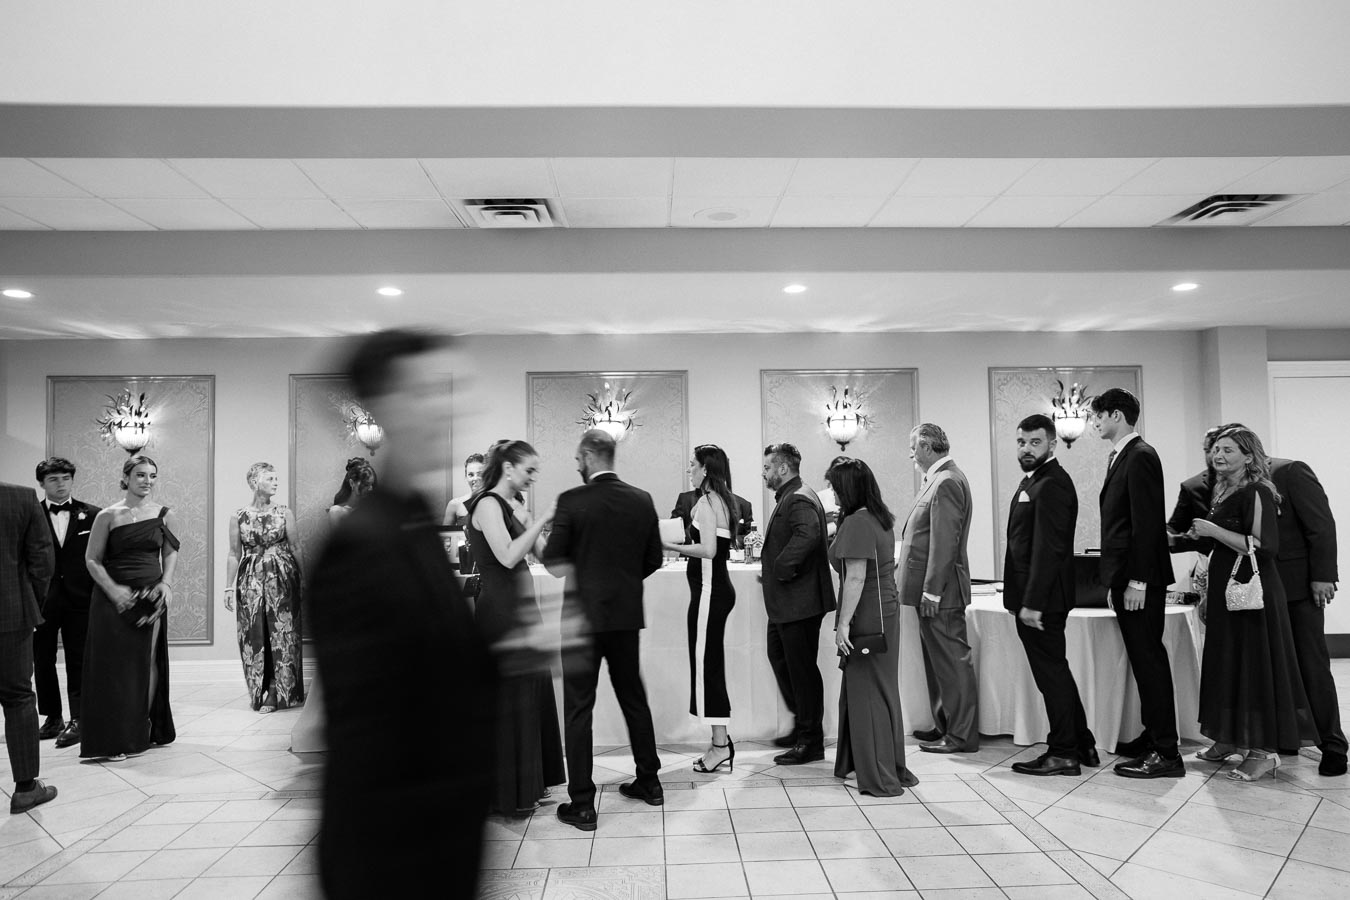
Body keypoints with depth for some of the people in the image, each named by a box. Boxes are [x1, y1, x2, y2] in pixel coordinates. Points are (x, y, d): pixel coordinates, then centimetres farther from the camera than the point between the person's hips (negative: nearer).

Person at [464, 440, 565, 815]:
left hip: (519, 611, 9)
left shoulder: (505, 507, 15)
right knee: (507, 702, -1)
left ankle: (529, 782, 26)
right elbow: (508, 556, -25)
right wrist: (542, 520, -21)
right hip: (501, 612, -9)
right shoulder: (488, 504, -13)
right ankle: (507, 794, 11)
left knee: (529, 696, 14)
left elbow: (538, 549, 13)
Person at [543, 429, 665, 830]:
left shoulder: (572, 501, -12)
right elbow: (653, 559, 4)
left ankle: (582, 804, 8)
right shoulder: (642, 501, 0)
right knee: (633, 696, 19)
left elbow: (553, 560, -11)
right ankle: (649, 782, 31)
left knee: (578, 707, 4)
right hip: (627, 615, 5)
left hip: (582, 616, -4)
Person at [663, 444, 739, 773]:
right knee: (712, 664, 14)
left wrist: (672, 546, -13)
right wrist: (684, 545, 19)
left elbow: (708, 549, -24)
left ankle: (720, 746, 3)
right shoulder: (723, 500, 14)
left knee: (705, 664, -3)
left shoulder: (705, 502, -14)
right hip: (719, 588, 10)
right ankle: (721, 742, 20)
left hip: (708, 590, -10)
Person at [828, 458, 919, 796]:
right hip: (885, 607, 9)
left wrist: (844, 623, -20)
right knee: (880, 688, 16)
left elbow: (855, 578, -22)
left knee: (868, 691, 1)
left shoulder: (857, 522, -18)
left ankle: (880, 777, 10)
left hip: (867, 616, -9)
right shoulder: (881, 518, 10)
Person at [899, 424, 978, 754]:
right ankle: (945, 726, 27)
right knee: (938, 661, 16)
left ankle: (961, 735, 8)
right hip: (932, 588, 10)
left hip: (940, 591, -10)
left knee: (952, 661, -1)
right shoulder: (940, 479, 15)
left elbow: (944, 542, -21)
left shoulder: (946, 482, -17)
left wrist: (931, 591, -21)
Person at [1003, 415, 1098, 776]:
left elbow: (1048, 549, -23)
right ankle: (1082, 745, 29)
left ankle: (1063, 754, 12)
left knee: (1052, 673, 0)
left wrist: (1032, 603, -24)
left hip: (1042, 598, -10)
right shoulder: (1034, 481, 16)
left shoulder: (1051, 484, -17)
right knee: (1055, 672, 17)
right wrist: (1021, 599, 16)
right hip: (1032, 597, 10)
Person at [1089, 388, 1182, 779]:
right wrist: (1116, 578, 14)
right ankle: (1153, 737, 26)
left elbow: (1146, 523, -20)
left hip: (1139, 580, -9)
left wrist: (1136, 581, -21)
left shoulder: (1140, 456, -14)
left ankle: (1166, 753, 4)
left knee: (1149, 661, -4)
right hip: (1126, 578, 9)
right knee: (1143, 660, 15)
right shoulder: (1121, 457, 15)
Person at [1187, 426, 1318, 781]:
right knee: (1226, 664, 12)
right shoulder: (1220, 494, 13)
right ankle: (1229, 739, 22)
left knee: (1255, 665, -3)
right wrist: (1208, 595, 17)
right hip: (1225, 592, 8)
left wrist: (1215, 531, -20)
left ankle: (1264, 751, 5)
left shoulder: (1256, 493, -11)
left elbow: (1265, 547, -21)